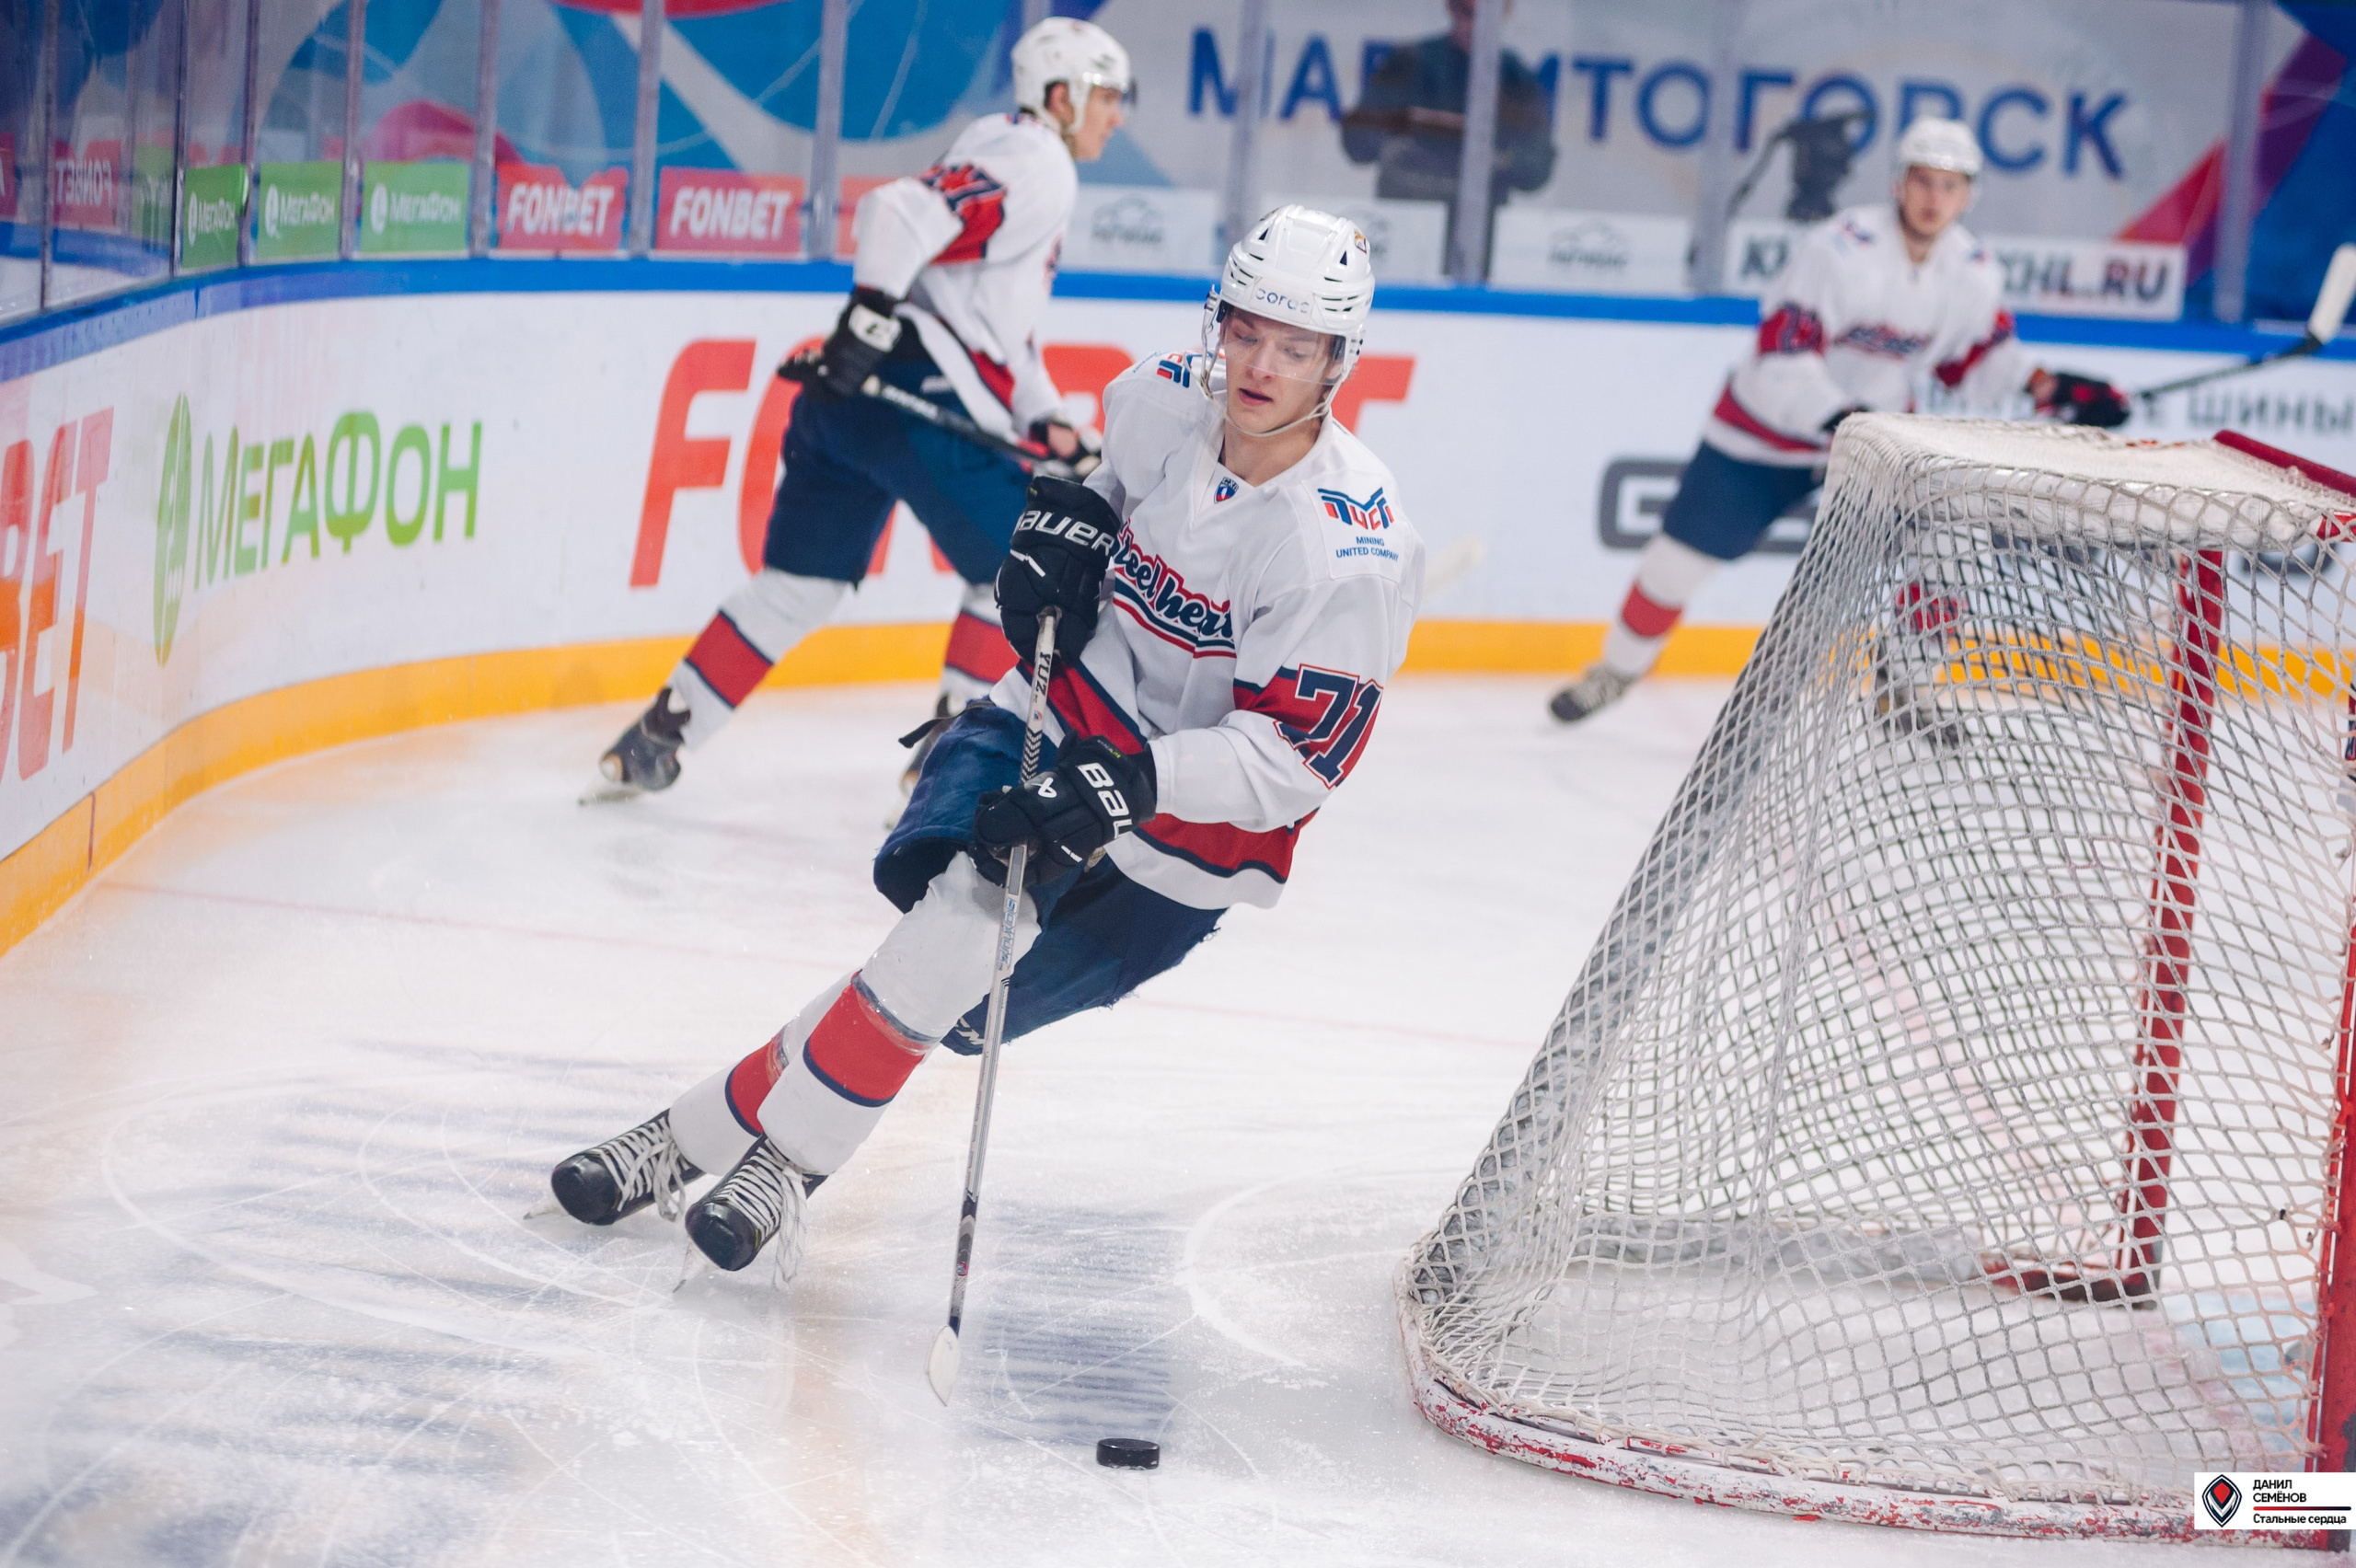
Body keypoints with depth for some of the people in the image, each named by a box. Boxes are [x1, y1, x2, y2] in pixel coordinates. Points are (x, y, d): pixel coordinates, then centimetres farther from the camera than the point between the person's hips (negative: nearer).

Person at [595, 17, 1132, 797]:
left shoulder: (1002, 154, 27)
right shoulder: (1036, 164, -6)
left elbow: (1000, 321, 29)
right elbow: (904, 213, -21)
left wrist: (1046, 420, 18)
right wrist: (871, 318, -25)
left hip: (848, 393, 10)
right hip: (914, 397, -9)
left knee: (796, 584, 12)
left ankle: (653, 740, 11)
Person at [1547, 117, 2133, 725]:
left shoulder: (1974, 274, -9)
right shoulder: (1841, 248, -29)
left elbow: (1974, 359, 6)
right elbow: (1783, 351, -32)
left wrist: (2047, 386, -9)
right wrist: (1843, 422, -43)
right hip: (1774, 419, -5)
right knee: (1690, 545, -1)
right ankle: (1617, 669, 21)